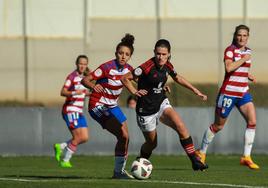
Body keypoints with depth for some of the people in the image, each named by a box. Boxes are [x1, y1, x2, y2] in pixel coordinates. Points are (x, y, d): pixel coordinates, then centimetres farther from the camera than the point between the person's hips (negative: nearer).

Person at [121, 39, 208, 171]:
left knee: (181, 127, -19)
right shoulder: (147, 67, -22)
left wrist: (195, 91, 20)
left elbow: (178, 78, 19)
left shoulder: (167, 66, -3)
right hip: (146, 109, -5)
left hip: (162, 104, 5)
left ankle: (195, 161, -17)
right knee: (151, 143, 7)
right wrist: (135, 92, -20)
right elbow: (125, 79, -15)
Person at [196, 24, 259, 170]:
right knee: (218, 126, 5)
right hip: (228, 93, -6)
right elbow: (229, 67, -28)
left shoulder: (248, 51, 11)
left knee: (252, 121, -12)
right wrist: (244, 59, -19)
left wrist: (249, 76, 10)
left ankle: (246, 157, -7)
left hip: (243, 93, 6)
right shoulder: (230, 50, -11)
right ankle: (201, 152, 25)